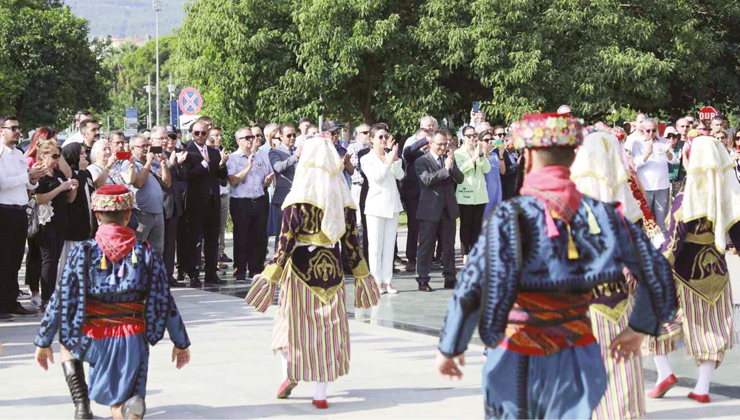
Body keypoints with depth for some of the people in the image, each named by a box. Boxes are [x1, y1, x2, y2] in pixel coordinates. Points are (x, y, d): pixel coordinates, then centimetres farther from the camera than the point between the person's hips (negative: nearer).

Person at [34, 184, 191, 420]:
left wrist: (43, 342, 7)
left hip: (92, 341, -1)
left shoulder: (83, 252, -6)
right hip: (133, 342, 1)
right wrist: (181, 344, 11)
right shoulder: (146, 253, -3)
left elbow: (61, 301, -4)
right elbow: (165, 303, -1)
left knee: (66, 342, 35)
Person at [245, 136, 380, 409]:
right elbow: (351, 243, 3)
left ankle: (290, 374, 5)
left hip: (301, 267, -3)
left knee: (294, 323, 15)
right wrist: (361, 274, 14)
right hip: (332, 269, 3)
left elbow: (286, 243, -13)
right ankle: (320, 393, 8)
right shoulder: (345, 202, 0)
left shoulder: (297, 201, -10)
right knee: (328, 328, 8)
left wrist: (271, 275, -10)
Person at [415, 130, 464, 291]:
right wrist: (446, 169, -21)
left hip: (448, 209, 5)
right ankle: (423, 280, 3)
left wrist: (452, 165, -12)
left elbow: (460, 179, 4)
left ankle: (450, 278, 15)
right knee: (426, 246, -1)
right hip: (430, 210, -5)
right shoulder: (421, 161, -3)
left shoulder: (448, 159, 13)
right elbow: (427, 179, -19)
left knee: (449, 246, 8)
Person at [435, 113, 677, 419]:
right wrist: (639, 328, 19)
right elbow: (656, 271, 3)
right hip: (578, 359, 3)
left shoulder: (511, 215, -13)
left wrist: (449, 348, -7)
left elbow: (473, 288, -20)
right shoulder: (600, 212, -1)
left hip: (518, 361, -2)